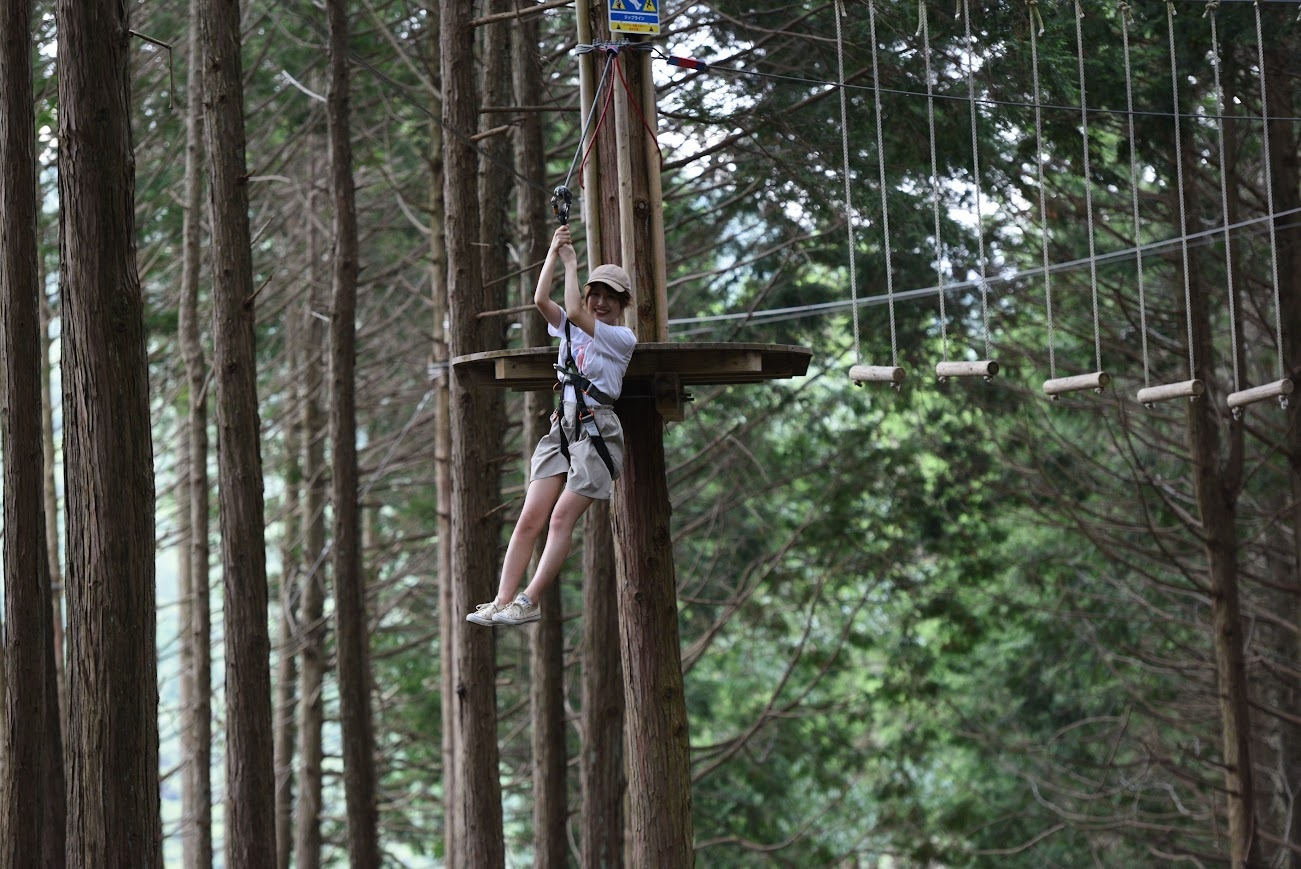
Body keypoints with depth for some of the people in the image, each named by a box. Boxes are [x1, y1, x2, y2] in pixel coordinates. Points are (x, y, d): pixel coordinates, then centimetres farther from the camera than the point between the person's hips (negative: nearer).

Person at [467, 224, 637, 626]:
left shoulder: (622, 337, -1)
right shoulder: (572, 328, 17)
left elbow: (574, 312, -14)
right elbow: (541, 299, -1)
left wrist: (571, 263, -7)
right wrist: (554, 252, -5)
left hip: (596, 430, -6)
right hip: (563, 425, 6)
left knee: (562, 518, -13)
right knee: (530, 518, -4)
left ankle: (529, 601, -14)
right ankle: (502, 600, -10)